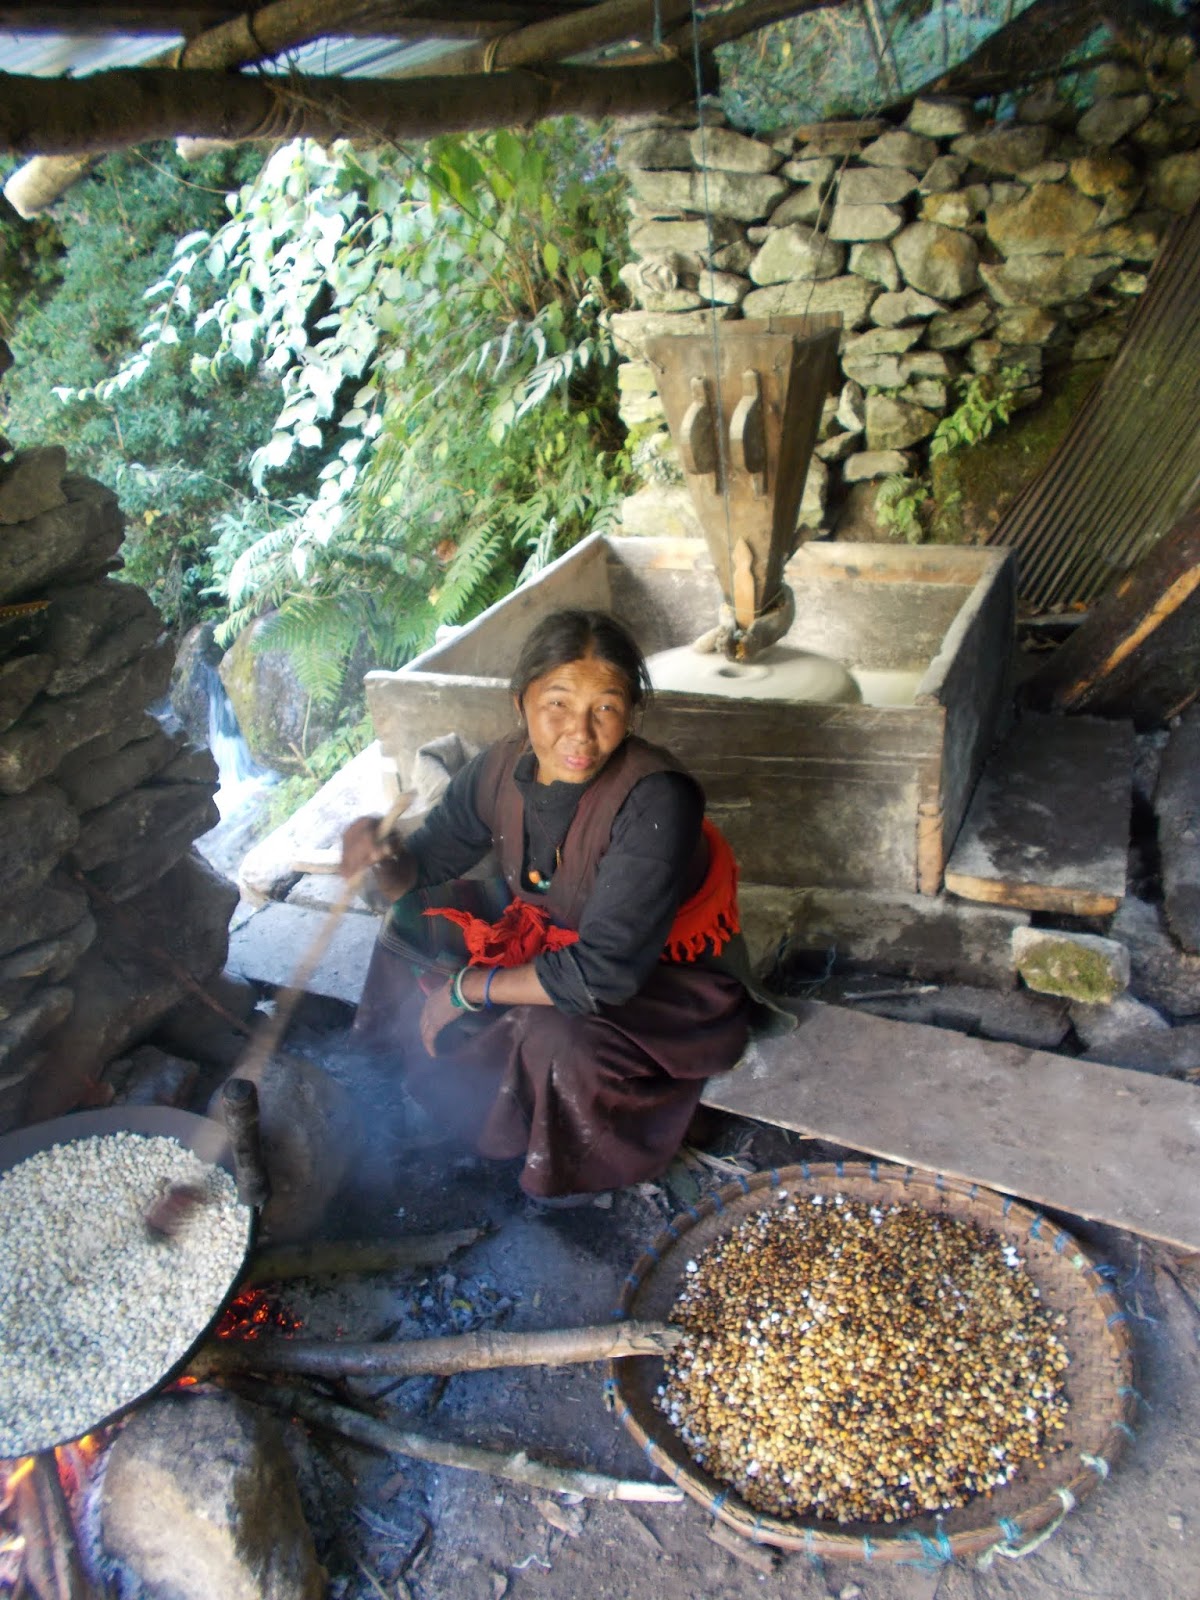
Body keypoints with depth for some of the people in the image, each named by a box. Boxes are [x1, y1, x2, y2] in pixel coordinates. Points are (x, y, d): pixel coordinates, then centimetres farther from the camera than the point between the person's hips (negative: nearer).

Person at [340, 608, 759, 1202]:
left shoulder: (656, 801, -36)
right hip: (551, 930, 7)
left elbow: (601, 975, -35)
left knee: (556, 1039, -32)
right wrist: (384, 857, -27)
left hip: (668, 970, -6)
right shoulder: (501, 769, -16)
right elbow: (420, 872, -2)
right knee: (415, 922, 2)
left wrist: (467, 989, -24)